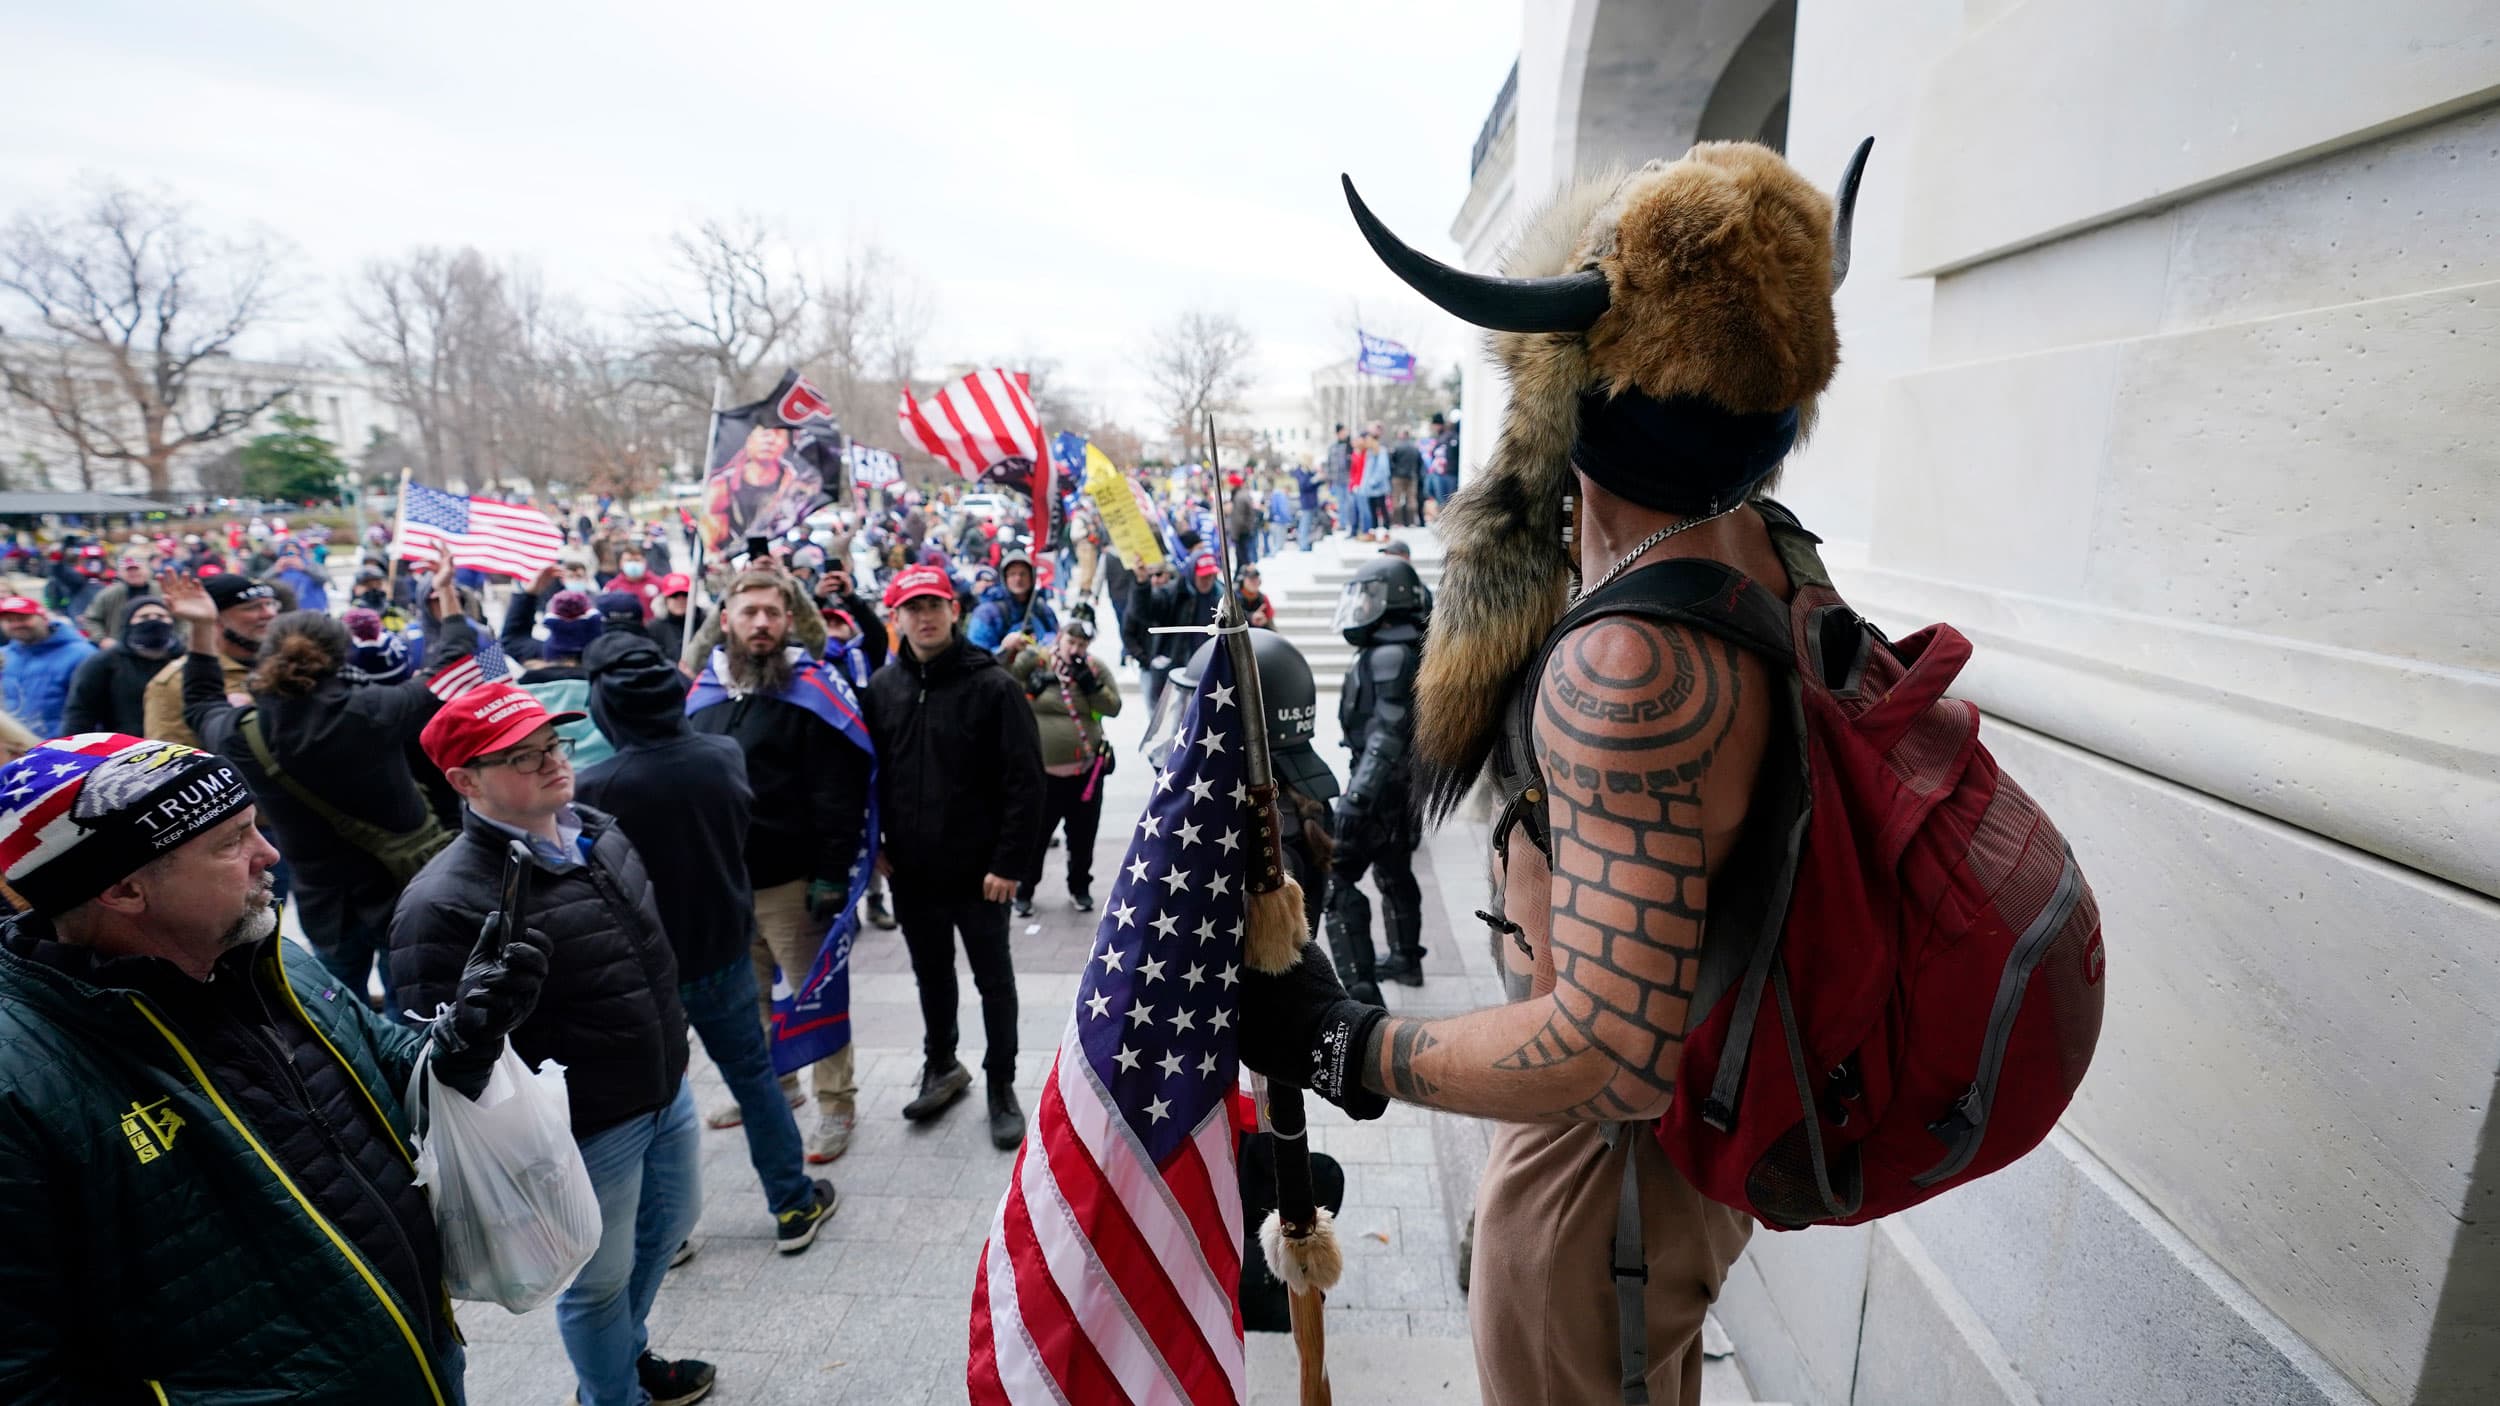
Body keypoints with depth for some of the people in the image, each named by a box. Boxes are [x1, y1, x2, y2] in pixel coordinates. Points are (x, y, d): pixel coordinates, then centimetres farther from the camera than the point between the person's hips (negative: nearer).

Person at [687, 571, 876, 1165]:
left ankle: (836, 1103, 20)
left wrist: (833, 874, -20)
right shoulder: (705, 689, 7)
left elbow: (840, 792, -17)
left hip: (791, 878, -7)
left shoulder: (813, 689, -12)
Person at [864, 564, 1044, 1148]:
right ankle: (941, 1066, 41)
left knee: (994, 979, 10)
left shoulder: (993, 685, -12)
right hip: (910, 869, 4)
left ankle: (1001, 1086, 26)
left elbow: (1025, 781, -14)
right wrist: (874, 844, 2)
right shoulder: (882, 687, 3)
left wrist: (1010, 862, -17)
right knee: (931, 974, 21)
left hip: (978, 870, -4)